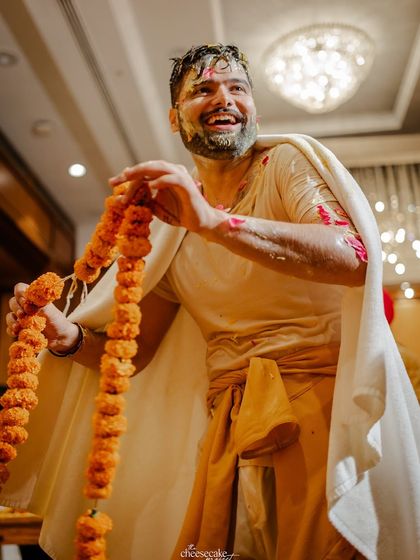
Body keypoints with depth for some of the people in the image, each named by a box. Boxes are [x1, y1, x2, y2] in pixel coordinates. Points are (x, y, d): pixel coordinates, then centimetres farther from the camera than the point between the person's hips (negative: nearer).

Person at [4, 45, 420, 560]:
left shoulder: (287, 161, 1)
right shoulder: (171, 224, 14)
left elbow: (355, 257, -19)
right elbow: (134, 351, 14)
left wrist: (215, 221, -28)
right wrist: (67, 337, -7)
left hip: (322, 405, -3)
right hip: (231, 433, 4)